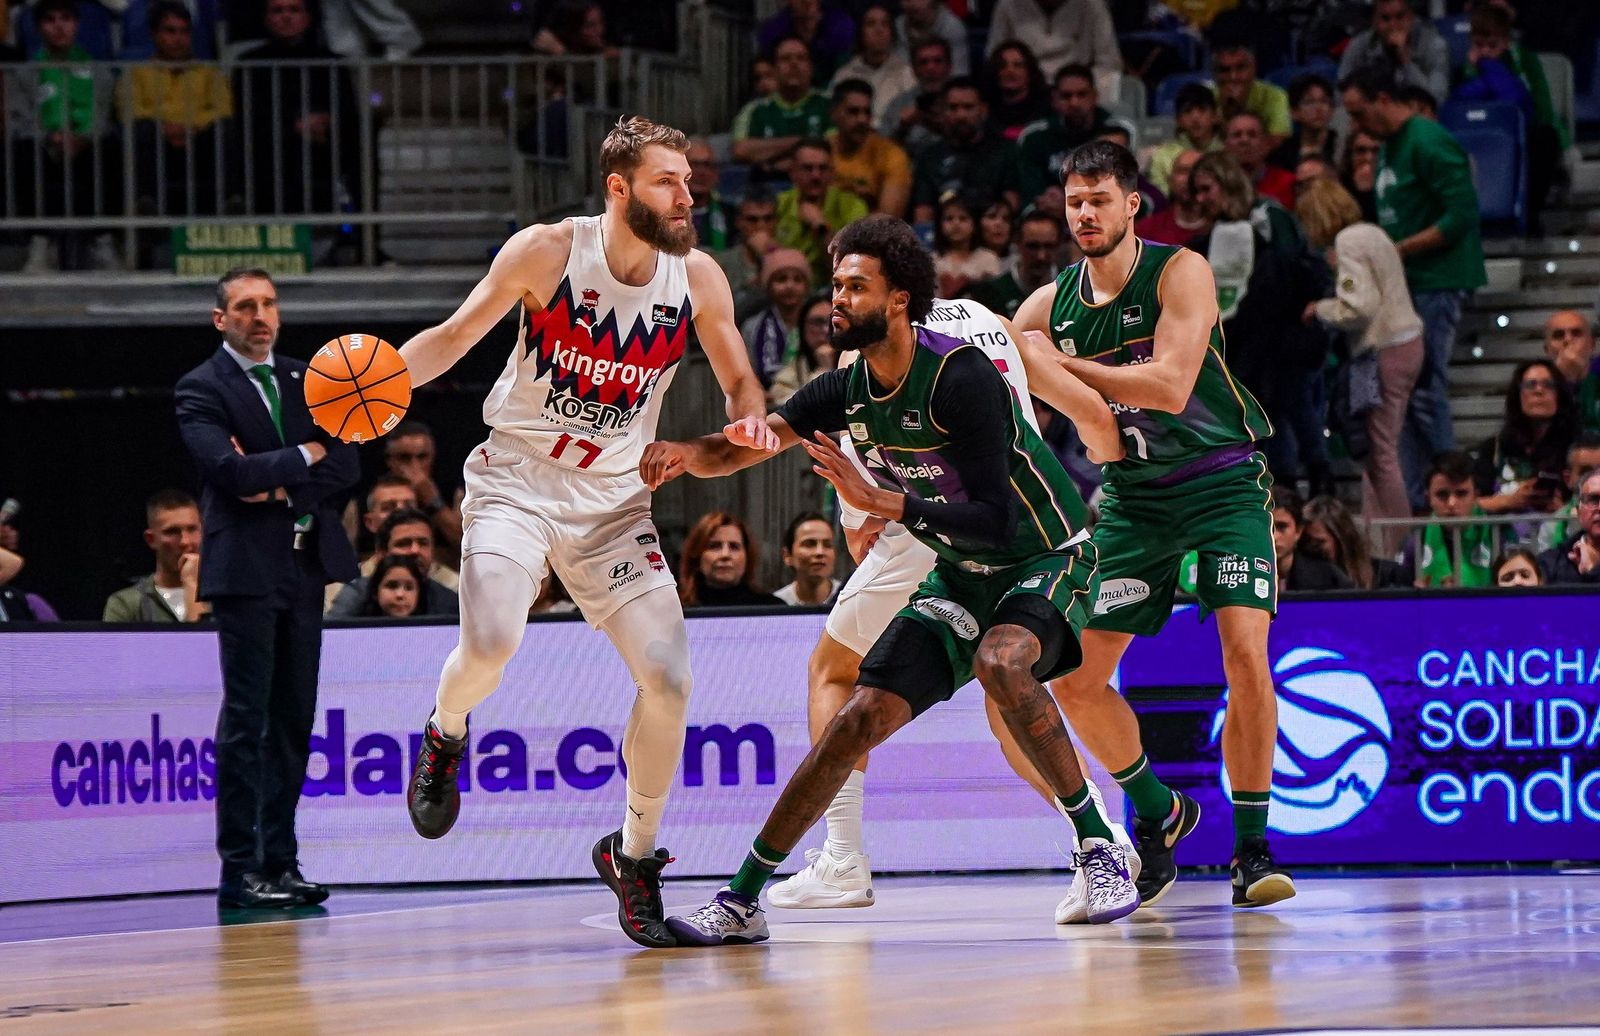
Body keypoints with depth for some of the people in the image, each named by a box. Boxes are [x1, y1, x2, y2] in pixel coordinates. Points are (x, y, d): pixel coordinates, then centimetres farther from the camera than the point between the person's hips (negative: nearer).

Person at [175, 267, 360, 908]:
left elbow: (345, 467, 6)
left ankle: (281, 861, 12)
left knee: (294, 718, 7)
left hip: (306, 563, 6)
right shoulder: (201, 390, -3)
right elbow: (229, 470, -17)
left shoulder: (306, 381, 15)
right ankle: (240, 870, -8)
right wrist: (304, 456, -7)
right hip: (246, 567, -6)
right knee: (245, 718, -8)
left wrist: (282, 488, -9)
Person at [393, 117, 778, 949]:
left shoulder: (697, 279, -4)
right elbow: (457, 334, -2)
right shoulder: (548, 251, -12)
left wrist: (750, 421, -15)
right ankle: (444, 738, 9)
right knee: (490, 643, -27)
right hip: (517, 481, -3)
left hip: (613, 499, 3)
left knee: (668, 679, -7)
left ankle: (634, 855, 13)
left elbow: (739, 382, 9)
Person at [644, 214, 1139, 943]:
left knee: (1000, 663, -37)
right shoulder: (848, 388, -5)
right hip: (962, 576, 7)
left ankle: (1100, 847, -23)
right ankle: (742, 900, 5)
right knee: (860, 719, -2)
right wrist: (687, 454, -21)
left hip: (1045, 561, -7)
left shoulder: (960, 377, -27)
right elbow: (750, 442, 2)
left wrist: (880, 501, -35)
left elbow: (995, 522, -31)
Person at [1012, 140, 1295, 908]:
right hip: (1134, 495, 5)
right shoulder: (1052, 304, 0)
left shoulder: (1180, 273, -14)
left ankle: (1252, 848, -11)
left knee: (1245, 654, -21)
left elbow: (1170, 385, -26)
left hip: (1223, 483, -5)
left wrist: (1058, 363, -26)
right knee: (1075, 678, -2)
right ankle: (1157, 813, 22)